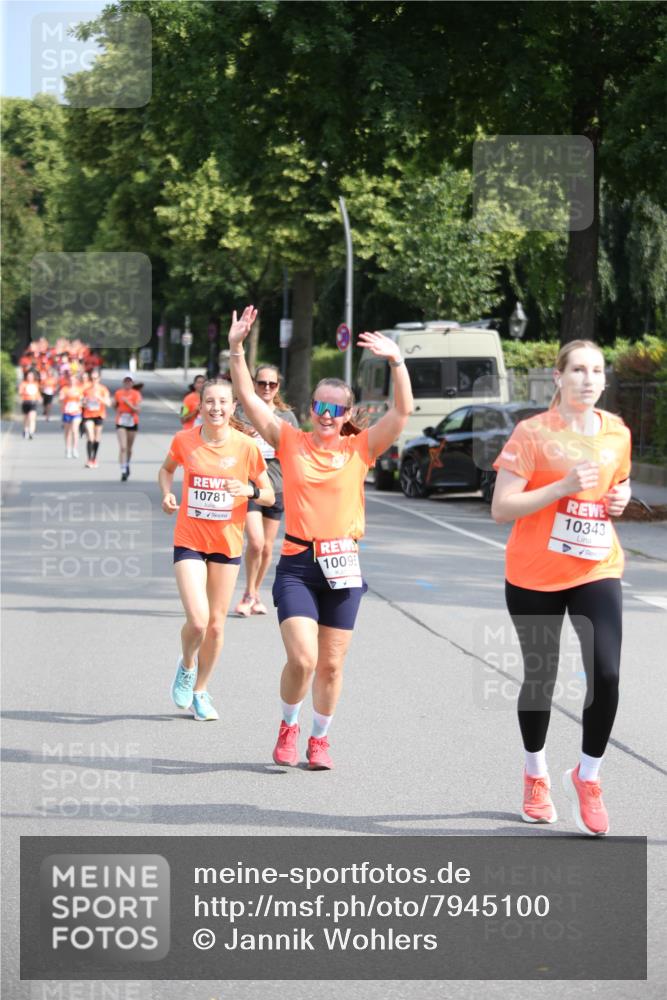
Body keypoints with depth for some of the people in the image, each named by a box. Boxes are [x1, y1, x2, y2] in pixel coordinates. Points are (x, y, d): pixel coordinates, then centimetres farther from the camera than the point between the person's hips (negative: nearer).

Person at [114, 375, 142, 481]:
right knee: (122, 447, -13)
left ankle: (127, 465, 40)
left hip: (132, 423, 0)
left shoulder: (136, 394, -3)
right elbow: (114, 405, 18)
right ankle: (123, 471, -16)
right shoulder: (118, 393, 3)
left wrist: (128, 403, -23)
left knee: (129, 448, 13)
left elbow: (138, 409, -12)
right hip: (120, 423, 0)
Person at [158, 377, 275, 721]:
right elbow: (167, 469, 16)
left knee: (216, 624, 9)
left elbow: (270, 496, 1)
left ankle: (200, 691, 29)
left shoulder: (246, 446, -8)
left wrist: (251, 490, -21)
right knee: (197, 620, -16)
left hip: (227, 544, 1)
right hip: (189, 540, -1)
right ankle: (186, 666, 18)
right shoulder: (184, 440, -6)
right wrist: (167, 493, -5)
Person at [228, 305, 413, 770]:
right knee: (302, 658, -13)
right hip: (297, 565, -1)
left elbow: (402, 411, -6)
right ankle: (288, 727, 14)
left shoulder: (359, 449, 4)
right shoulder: (291, 441, 3)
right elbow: (249, 398, -2)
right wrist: (237, 349, -13)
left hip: (342, 565, 2)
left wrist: (397, 362, -19)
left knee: (331, 664, 7)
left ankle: (320, 738, 26)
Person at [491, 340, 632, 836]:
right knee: (540, 678, 10)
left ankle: (587, 777, 7)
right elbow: (501, 508, -14)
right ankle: (536, 775, 34)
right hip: (535, 575, -2)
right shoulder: (533, 432, -10)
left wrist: (620, 497, -1)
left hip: (597, 571, 3)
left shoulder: (616, 432, 3)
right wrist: (563, 486, -24)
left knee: (605, 674, -14)